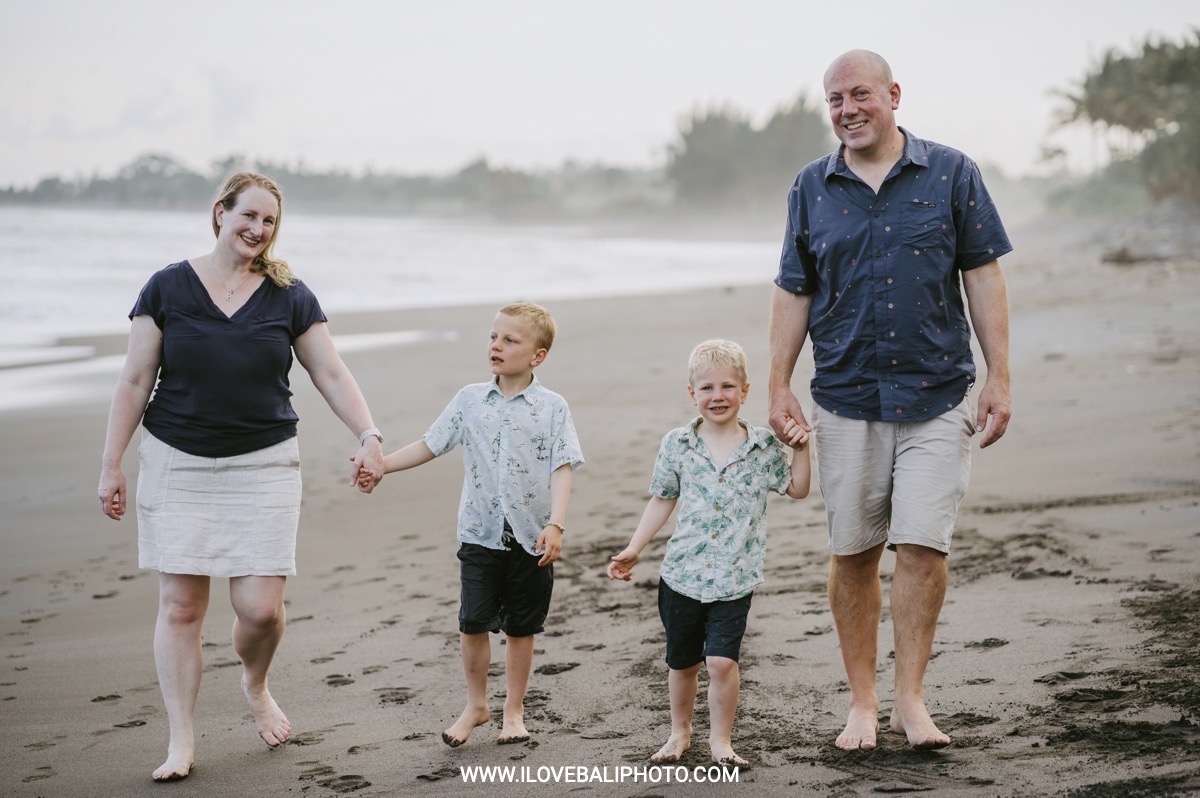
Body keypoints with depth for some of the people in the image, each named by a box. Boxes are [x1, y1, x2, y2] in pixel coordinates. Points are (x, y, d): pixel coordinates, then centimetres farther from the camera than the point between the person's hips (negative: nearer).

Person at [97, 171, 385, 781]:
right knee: (180, 604, -2)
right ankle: (181, 741, 10)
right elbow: (135, 382, 3)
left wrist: (369, 437, -9)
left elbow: (331, 375, 5)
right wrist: (111, 466, 1)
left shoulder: (290, 297, 4)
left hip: (262, 464, 1)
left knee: (260, 606, -6)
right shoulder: (168, 289, 1)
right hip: (176, 463, 0)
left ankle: (255, 687, 28)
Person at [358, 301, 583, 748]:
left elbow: (562, 469, -8)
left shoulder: (552, 408, -3)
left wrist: (555, 525, -19)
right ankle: (476, 705, 19)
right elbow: (430, 446, 9)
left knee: (520, 628, 8)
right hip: (480, 533, 2)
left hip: (531, 538, -2)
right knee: (473, 623, -1)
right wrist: (381, 464, -2)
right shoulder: (470, 400, 5)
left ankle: (514, 709, 24)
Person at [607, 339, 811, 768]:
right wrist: (634, 549, 7)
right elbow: (662, 499, 10)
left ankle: (720, 739, 5)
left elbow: (797, 489, 10)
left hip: (734, 580, -2)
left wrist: (800, 447, -4)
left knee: (722, 660, -13)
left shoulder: (763, 446, 0)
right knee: (682, 662, 14)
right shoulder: (677, 444, 1)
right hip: (682, 575, 2)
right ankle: (679, 732, 35)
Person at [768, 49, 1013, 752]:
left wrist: (1000, 378, -3)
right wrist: (779, 386, 5)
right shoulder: (812, 187, 8)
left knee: (923, 546, -8)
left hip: (936, 398, -2)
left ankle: (911, 698, 6)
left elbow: (983, 277, 2)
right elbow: (794, 292, 11)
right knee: (853, 555, 5)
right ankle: (863, 703, 16)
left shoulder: (951, 174, 2)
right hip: (846, 400, 2)